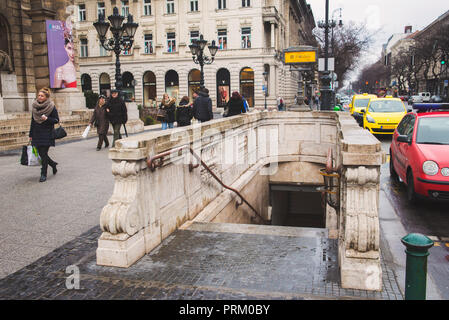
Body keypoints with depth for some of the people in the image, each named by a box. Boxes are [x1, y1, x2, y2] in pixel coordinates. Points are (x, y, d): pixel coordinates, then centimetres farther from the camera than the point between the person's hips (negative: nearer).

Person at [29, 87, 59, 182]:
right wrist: (31, 135, 12)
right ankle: (53, 164, 33)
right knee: (41, 153, 6)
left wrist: (47, 118, -22)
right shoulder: (35, 106, 8)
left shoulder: (51, 107, -6)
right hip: (37, 134, 5)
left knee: (44, 154, -6)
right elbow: (32, 121, 13)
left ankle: (43, 174, 2)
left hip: (47, 134, -5)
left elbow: (56, 120, -4)